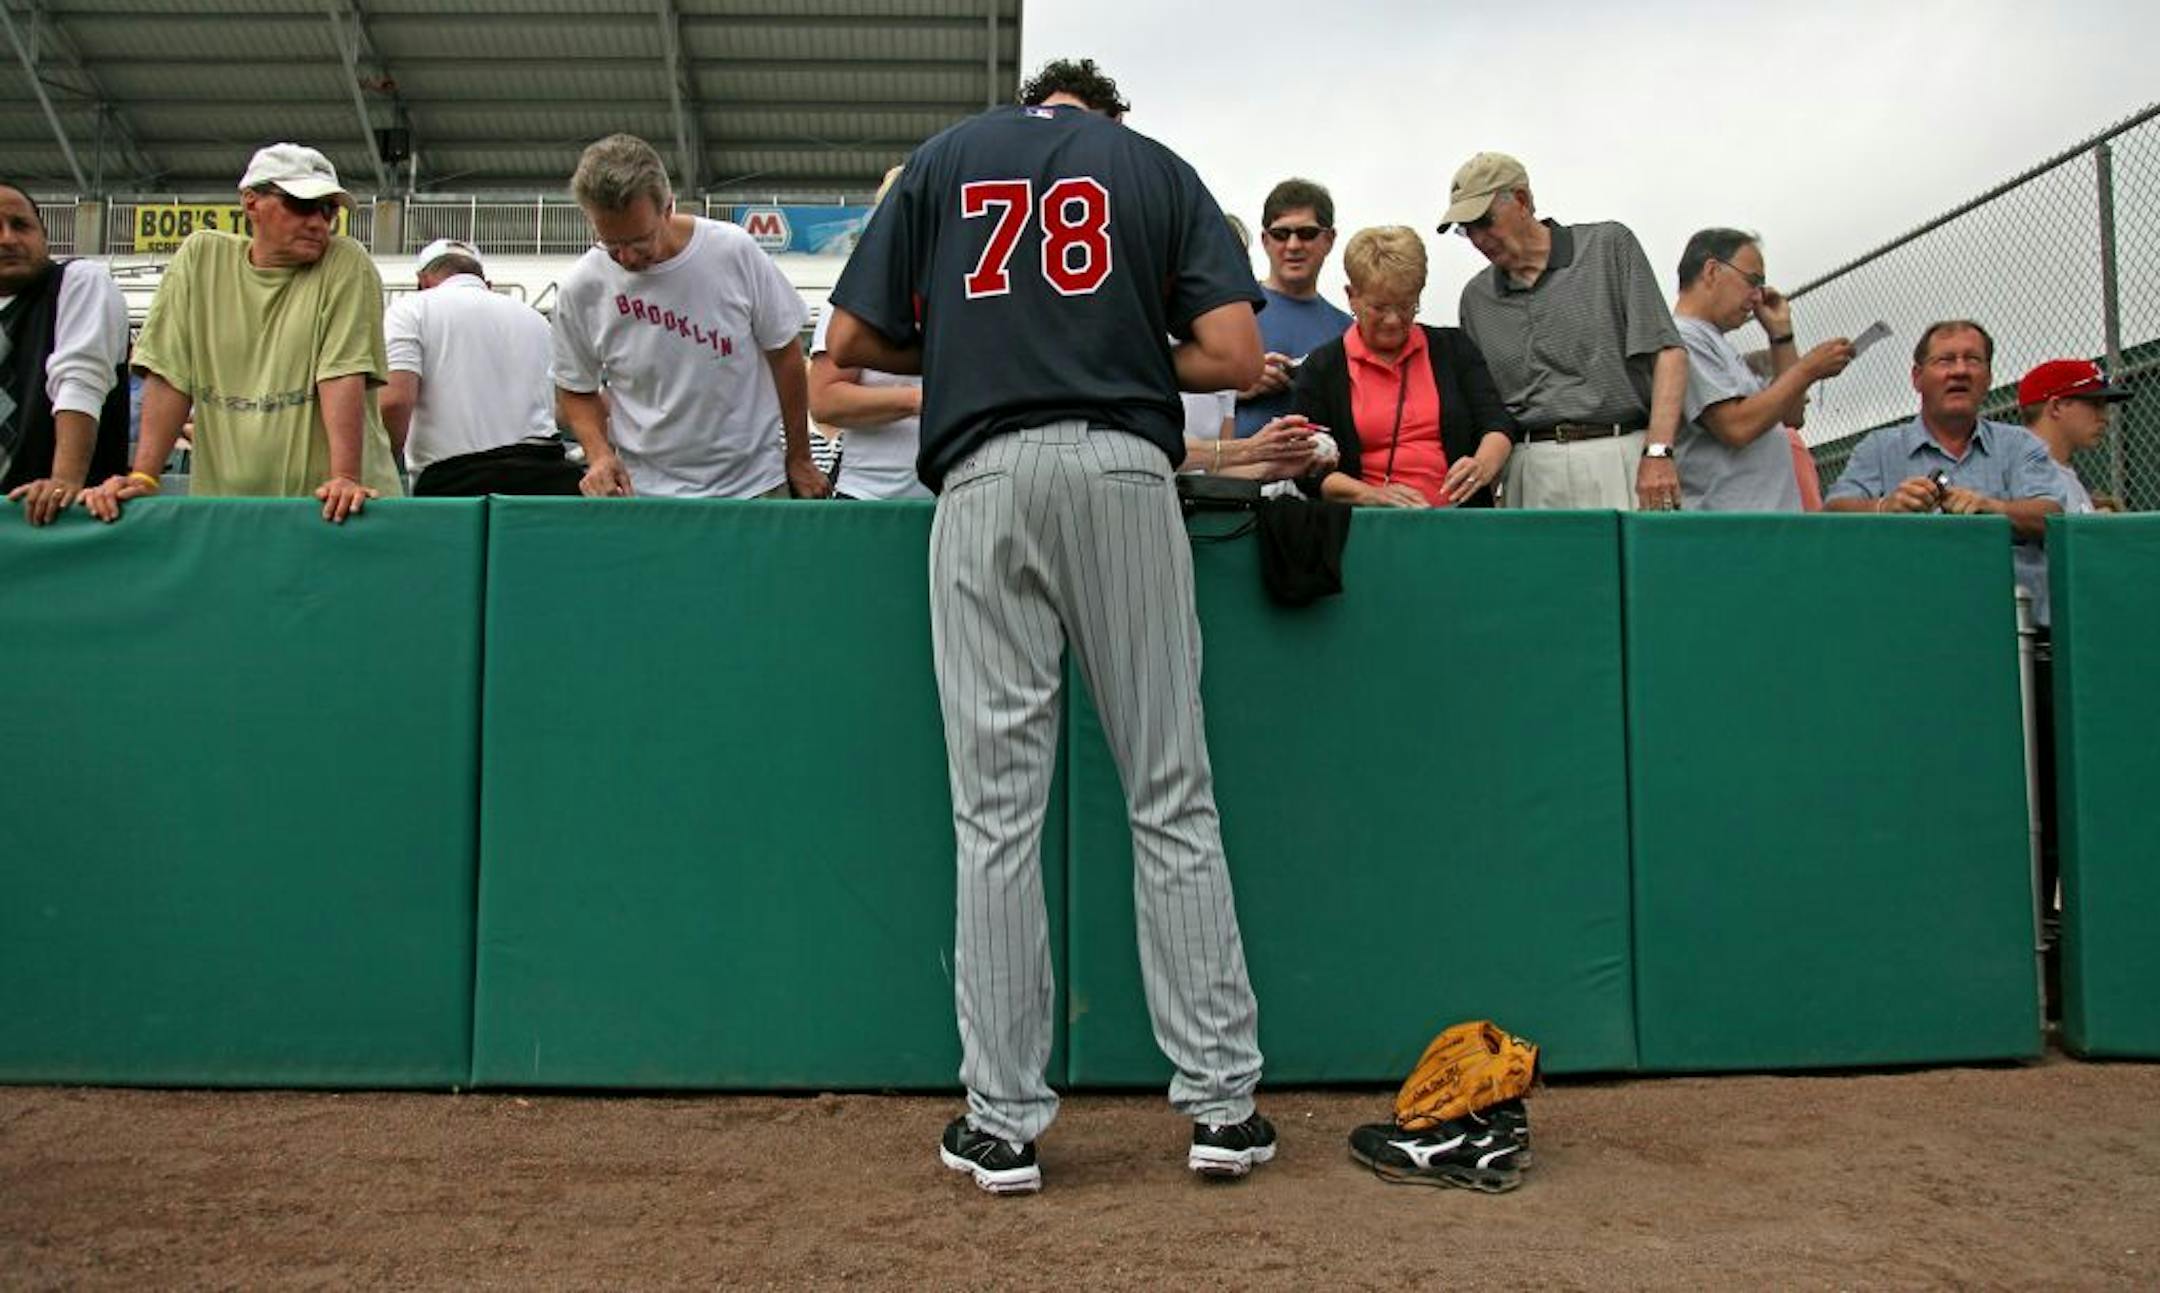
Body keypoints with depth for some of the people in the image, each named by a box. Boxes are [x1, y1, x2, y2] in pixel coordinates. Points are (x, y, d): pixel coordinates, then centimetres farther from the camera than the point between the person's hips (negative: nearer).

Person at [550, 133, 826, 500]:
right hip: (646, 490, 0)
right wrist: (599, 453, -12)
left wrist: (799, 459, 7)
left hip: (755, 483, 0)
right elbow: (576, 392, 8)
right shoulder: (580, 289, -6)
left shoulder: (734, 251, -10)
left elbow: (784, 355, 2)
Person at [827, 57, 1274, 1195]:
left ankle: (1003, 1123, 5)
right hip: (1123, 469, 0)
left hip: (984, 478, 0)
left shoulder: (943, 158, 17)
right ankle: (1222, 1103, 7)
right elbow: (1235, 356, 3)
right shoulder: (1160, 167, 15)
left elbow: (851, 342, 12)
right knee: (1171, 795, 3)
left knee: (997, 808, 1)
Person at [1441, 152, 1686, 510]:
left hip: (1618, 458, -3)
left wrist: (1658, 453, -12)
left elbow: (1667, 353, -1)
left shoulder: (1609, 245, 5)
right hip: (1529, 473, 3)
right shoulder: (1476, 297, 15)